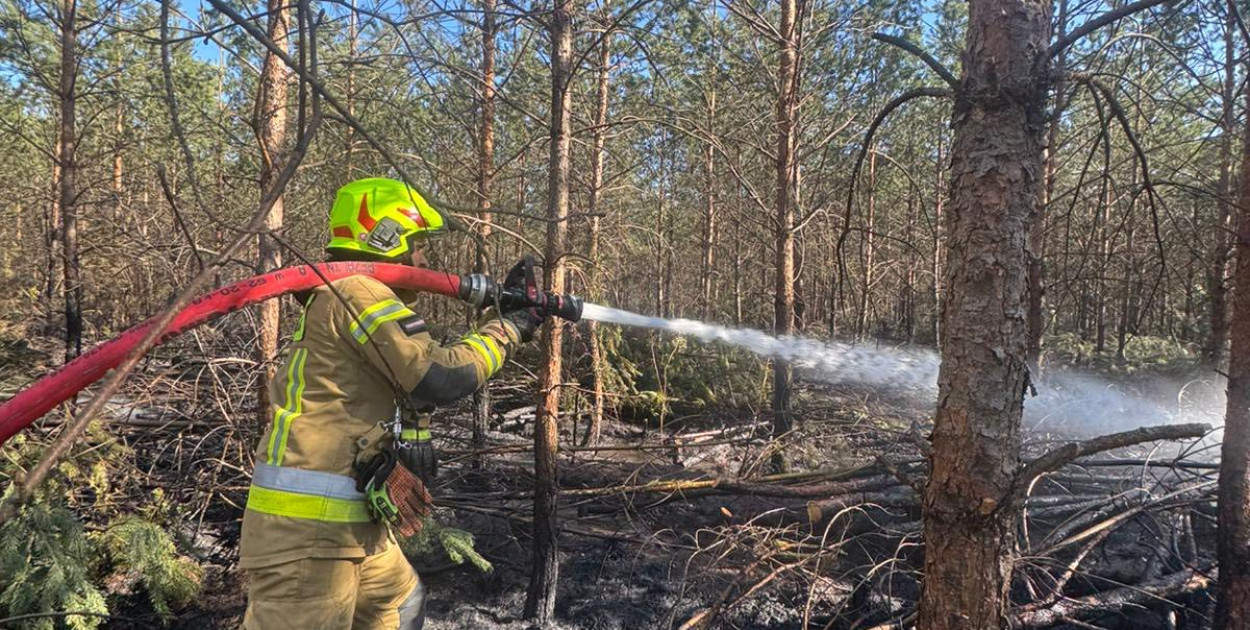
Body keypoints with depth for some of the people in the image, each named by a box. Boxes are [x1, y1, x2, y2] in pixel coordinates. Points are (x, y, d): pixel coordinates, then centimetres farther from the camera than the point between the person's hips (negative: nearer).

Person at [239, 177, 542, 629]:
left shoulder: (354, 297, 19)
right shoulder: (356, 292, -13)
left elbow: (419, 376, 20)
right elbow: (440, 379, -21)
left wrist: (499, 319, 15)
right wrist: (507, 331, -6)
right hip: (308, 525, -11)